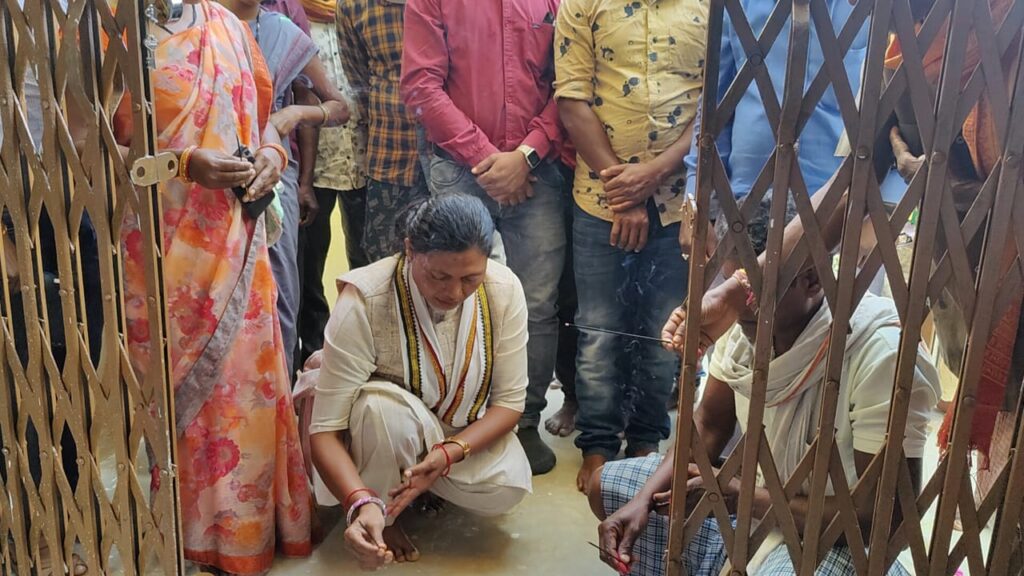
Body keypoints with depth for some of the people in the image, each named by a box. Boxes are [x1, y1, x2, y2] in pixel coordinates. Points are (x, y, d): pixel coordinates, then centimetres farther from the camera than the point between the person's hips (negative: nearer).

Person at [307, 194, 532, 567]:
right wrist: (362, 503, -48)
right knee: (385, 407, -36)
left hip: (464, 432, 3)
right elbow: (325, 428, -31)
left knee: (507, 488, -22)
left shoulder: (505, 290, -23)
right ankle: (381, 509, -6)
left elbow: (510, 400, -14)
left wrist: (449, 452, -30)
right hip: (381, 424, -3)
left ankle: (420, 476, 10)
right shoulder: (365, 300, -33)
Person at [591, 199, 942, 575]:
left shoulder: (881, 356, -29)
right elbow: (709, 423, 3)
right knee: (606, 485, 6)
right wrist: (642, 499, -12)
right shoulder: (746, 322, -9)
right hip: (751, 495, 7)